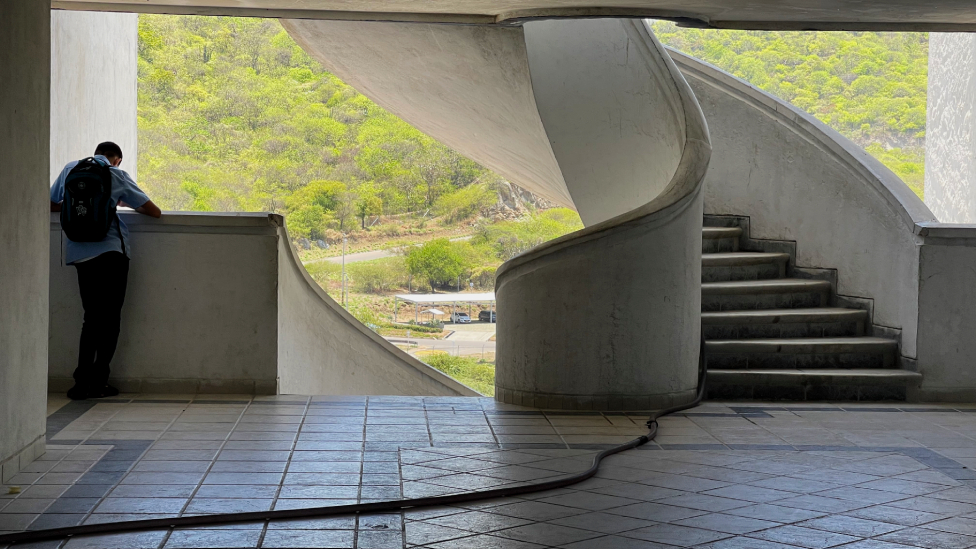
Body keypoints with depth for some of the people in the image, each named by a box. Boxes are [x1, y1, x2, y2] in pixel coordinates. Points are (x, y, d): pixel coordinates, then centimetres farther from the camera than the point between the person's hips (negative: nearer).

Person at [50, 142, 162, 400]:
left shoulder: (71, 169, 13)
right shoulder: (117, 175, 3)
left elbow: (50, 205, 20)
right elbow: (154, 212, 5)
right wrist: (125, 202, 23)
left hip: (78, 253, 4)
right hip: (110, 252, -4)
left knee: (92, 317, 11)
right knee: (110, 318, 3)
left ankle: (82, 381, 4)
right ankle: (98, 381, 0)